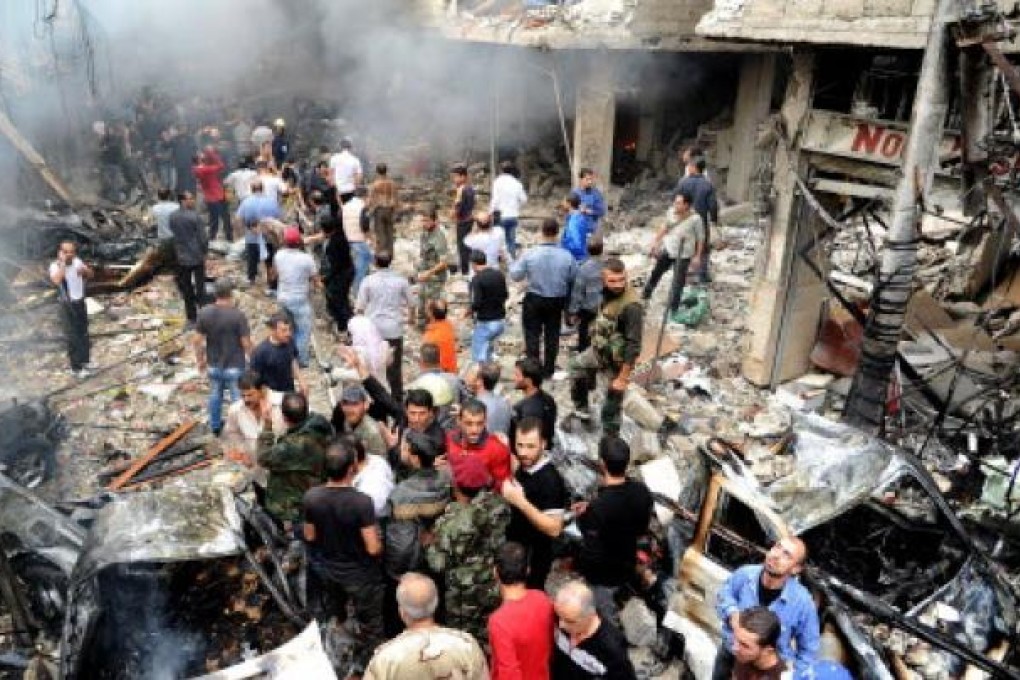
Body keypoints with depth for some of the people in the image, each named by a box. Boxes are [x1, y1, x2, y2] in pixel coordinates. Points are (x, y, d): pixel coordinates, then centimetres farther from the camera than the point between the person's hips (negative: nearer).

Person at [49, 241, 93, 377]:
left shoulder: (77, 262, -2)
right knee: (72, 337, -1)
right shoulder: (55, 265, -17)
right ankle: (76, 367, 9)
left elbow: (91, 274, 6)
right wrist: (63, 263, -29)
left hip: (80, 302, 5)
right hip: (67, 305, -5)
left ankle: (84, 361, 35)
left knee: (83, 334, 17)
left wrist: (84, 270, -16)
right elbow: (56, 280, -36)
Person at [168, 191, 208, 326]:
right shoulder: (194, 216, -16)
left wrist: (177, 253, 15)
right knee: (200, 288, 5)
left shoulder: (172, 217, 0)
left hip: (181, 257, 4)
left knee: (187, 289, 11)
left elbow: (172, 236, 6)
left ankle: (191, 318, 17)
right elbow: (202, 236, -14)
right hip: (197, 256, -4)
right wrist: (205, 250, 2)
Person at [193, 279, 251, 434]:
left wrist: (200, 360, 12)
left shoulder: (204, 312, -10)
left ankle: (215, 426, 40)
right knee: (237, 398, 12)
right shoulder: (238, 315, -22)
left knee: (215, 395, 24)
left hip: (213, 365, 4)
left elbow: (197, 341, -4)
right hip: (234, 366, -4)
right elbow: (246, 343, -17)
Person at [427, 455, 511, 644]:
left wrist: (430, 544, -2)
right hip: (495, 588, 5)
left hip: (465, 596, -5)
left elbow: (438, 563, -21)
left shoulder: (454, 521, -28)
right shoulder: (498, 504, -12)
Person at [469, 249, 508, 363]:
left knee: (479, 357, 2)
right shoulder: (499, 274, 3)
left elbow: (476, 303, -21)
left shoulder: (477, 279, -17)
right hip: (501, 321, 7)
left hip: (485, 323, -7)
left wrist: (471, 311, -2)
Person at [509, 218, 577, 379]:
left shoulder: (530, 254, -17)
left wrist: (515, 263, 13)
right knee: (552, 336, 16)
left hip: (534, 300, -2)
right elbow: (574, 280, -4)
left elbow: (515, 275, -6)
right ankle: (549, 371, 25)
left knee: (532, 335, 10)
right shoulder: (567, 256, -13)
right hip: (557, 301, 2)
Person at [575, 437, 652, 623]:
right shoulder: (642, 491, -15)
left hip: (602, 576, -6)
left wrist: (582, 517, -14)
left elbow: (592, 554, -29)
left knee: (606, 621, 18)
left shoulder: (598, 507, -37)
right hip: (627, 567, 6)